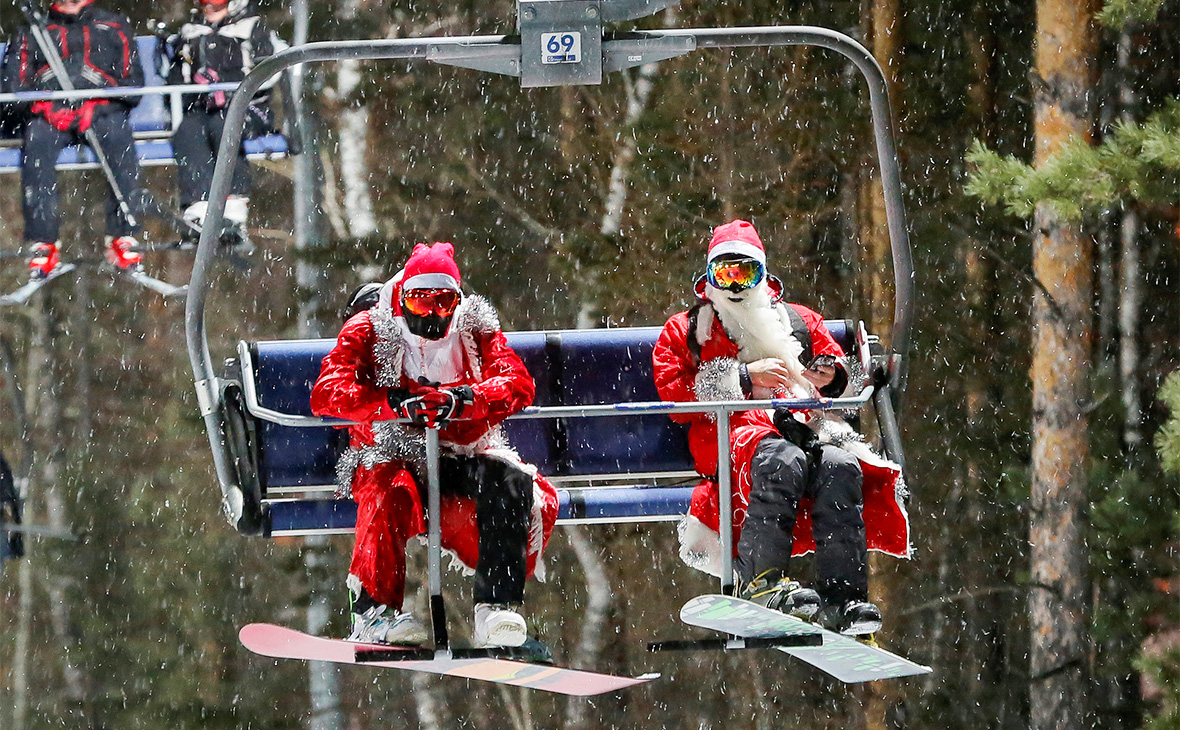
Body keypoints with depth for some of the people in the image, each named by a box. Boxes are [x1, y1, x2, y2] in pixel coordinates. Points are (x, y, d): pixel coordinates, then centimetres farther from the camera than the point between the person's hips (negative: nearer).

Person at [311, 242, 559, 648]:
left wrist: (462, 399, -31)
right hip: (392, 452, -2)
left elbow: (518, 384, -10)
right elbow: (326, 394, -15)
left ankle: (497, 608, -26)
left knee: (514, 483, -26)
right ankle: (375, 612, -29)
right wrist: (398, 403, -29)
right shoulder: (369, 331, -1)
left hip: (461, 458, 2)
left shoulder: (475, 329, 5)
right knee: (390, 489, -36)